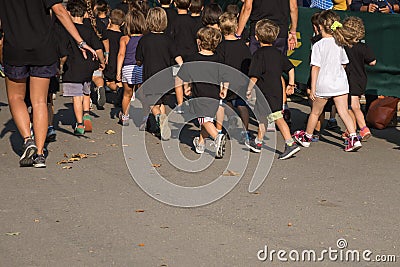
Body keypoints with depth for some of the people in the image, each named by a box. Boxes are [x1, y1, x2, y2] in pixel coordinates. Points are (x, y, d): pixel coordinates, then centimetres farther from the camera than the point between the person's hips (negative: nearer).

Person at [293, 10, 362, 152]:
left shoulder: (318, 45, -11)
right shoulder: (339, 44, 5)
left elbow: (315, 67, -12)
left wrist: (313, 88, -9)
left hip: (324, 84, -4)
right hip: (341, 83, 4)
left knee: (315, 112, 13)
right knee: (343, 112, 3)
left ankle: (306, 137, 30)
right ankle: (354, 138, -11)